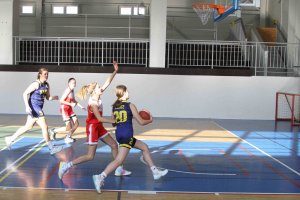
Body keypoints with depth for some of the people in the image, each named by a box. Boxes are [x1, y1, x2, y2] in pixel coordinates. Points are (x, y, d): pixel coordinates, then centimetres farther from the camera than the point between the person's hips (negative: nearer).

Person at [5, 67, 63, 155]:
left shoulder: (47, 85, 7)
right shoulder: (36, 84, -14)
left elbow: (48, 97, 14)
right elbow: (25, 94, -14)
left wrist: (54, 97, -9)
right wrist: (27, 106, -22)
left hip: (39, 108, 9)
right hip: (34, 107, -9)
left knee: (28, 126, 19)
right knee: (45, 127, -8)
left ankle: (10, 139, 33)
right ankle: (51, 148, 0)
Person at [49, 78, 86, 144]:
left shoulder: (72, 90, 7)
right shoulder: (68, 90, -19)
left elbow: (74, 101, 21)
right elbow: (61, 100, -21)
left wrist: (81, 106, 16)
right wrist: (71, 104, -24)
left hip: (70, 109, 9)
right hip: (64, 109, -9)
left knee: (76, 124, 5)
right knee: (69, 129, -8)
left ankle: (68, 137, 22)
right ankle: (54, 131, 13)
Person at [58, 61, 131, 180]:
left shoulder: (97, 97, -1)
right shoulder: (93, 103, -23)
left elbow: (107, 83, 0)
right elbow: (99, 118, -27)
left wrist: (115, 71, -6)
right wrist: (114, 121, -24)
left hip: (99, 127, 9)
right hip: (92, 128, -9)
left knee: (114, 145, 12)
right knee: (90, 156, -6)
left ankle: (119, 170, 19)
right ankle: (66, 165, -1)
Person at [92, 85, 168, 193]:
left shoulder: (114, 106, 11)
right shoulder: (130, 105, -4)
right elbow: (141, 122, -2)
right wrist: (150, 120, 19)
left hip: (119, 133, 8)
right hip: (126, 135, -8)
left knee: (144, 147, 21)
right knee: (119, 159, -12)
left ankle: (155, 172, 25)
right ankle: (100, 177, -24)